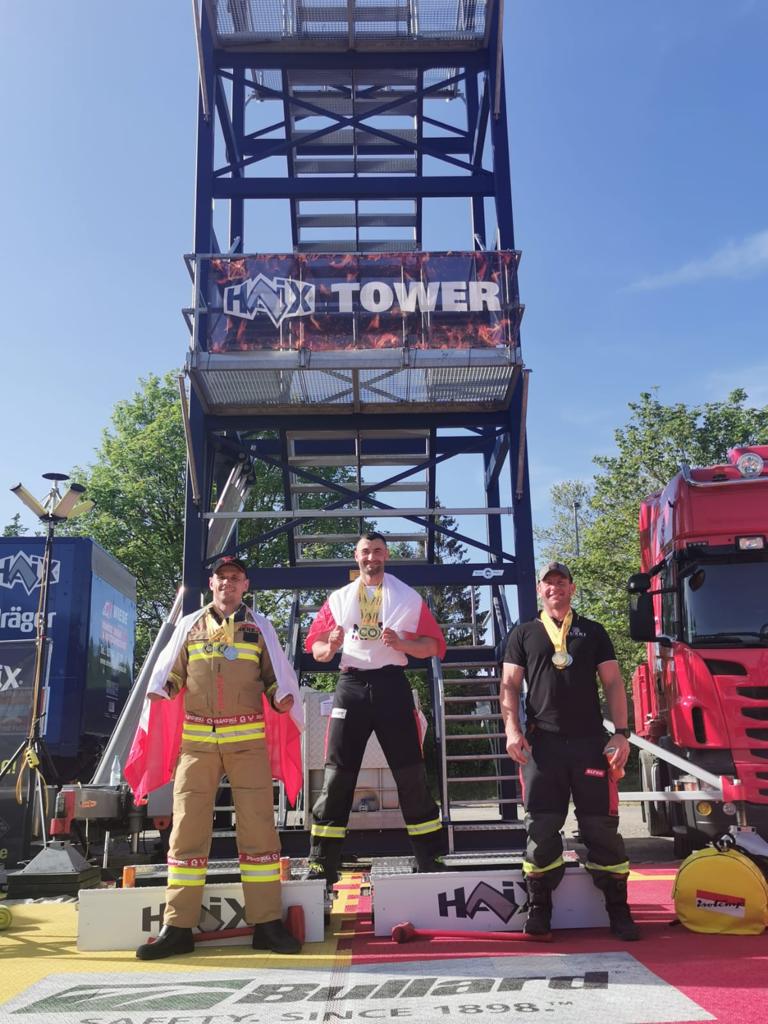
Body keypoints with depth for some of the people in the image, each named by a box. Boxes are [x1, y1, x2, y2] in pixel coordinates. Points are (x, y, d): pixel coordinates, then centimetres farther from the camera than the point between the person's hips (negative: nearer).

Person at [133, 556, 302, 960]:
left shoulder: (259, 626, 12)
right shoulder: (189, 625, 14)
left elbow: (277, 673, 13)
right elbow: (169, 672, 14)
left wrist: (283, 698, -6)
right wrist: (157, 693, -5)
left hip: (247, 739, -1)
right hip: (196, 740, 1)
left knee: (258, 826, -1)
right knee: (187, 826, 0)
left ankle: (266, 923, 7)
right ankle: (178, 927, 8)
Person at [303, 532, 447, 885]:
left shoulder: (408, 597, 8)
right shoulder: (339, 598, 13)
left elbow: (434, 645, 4)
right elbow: (315, 647, 13)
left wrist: (402, 643, -14)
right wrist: (330, 647, -10)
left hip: (391, 684, -1)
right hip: (351, 686, 1)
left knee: (411, 774, 0)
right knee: (337, 775, -2)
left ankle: (431, 862, 10)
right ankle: (321, 866, 5)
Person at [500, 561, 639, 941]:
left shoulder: (592, 632, 13)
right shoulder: (523, 634, 12)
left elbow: (613, 684, 8)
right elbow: (509, 685, 7)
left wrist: (621, 733, -3)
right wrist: (512, 729, -8)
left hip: (590, 741, 1)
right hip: (542, 743, 0)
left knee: (602, 826, 2)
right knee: (542, 828, 0)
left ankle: (617, 909, 13)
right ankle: (539, 907, 11)